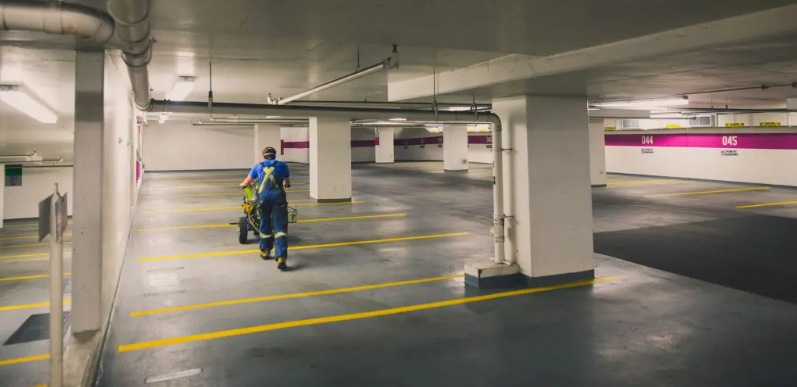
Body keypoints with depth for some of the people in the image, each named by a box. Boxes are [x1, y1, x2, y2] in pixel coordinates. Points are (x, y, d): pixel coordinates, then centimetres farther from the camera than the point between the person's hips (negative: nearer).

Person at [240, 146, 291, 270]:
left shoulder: (258, 166, 19)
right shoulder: (282, 165, 17)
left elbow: (248, 180, 34)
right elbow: (287, 182, 34)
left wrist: (243, 185, 58)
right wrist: (286, 184, 58)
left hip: (263, 197, 2)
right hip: (278, 197, -1)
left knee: (265, 224, 20)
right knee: (280, 227, -5)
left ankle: (265, 251, 34)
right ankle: (281, 258, -17)